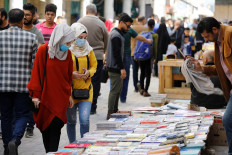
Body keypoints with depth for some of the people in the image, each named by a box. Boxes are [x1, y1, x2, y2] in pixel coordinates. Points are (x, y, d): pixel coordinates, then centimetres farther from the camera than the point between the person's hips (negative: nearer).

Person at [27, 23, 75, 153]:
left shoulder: (67, 53, 4)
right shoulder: (43, 50, -9)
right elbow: (36, 73, -6)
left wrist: (68, 95, 15)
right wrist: (36, 95, -8)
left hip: (60, 97, 2)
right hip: (45, 97, -2)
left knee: (56, 126, -7)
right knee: (45, 127, 6)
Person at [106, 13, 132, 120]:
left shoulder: (116, 33, 17)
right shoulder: (116, 36, -16)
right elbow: (117, 53, -22)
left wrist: (121, 67, 20)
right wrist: (122, 68, -23)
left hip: (116, 67, 11)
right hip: (115, 68, -11)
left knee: (118, 89, 15)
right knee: (115, 90, -8)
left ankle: (114, 110, 22)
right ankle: (110, 114, -6)